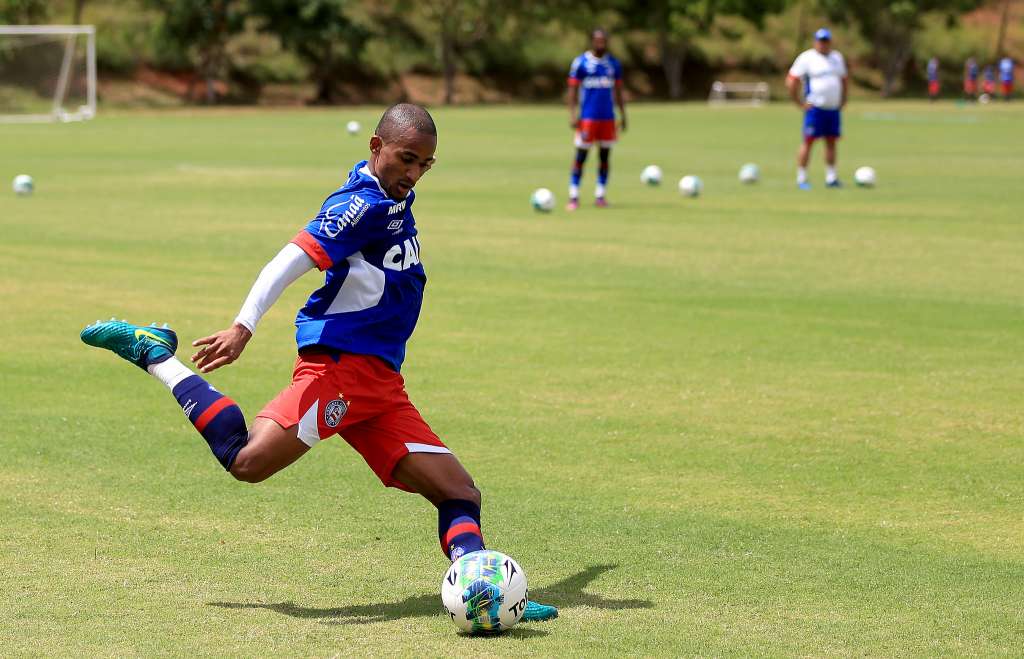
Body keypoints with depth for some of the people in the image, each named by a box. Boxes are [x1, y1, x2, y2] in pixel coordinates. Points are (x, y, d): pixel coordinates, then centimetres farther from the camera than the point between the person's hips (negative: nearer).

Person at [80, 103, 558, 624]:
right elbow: (293, 259, -25)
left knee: (460, 493, 0)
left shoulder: (393, 198, 17)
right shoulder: (364, 203, -12)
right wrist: (243, 327, -36)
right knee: (248, 460, -25)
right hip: (340, 363, -10)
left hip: (380, 381, 10)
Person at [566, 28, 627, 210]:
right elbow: (572, 90, -2)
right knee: (581, 156, -4)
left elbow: (618, 91, 16)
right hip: (587, 118, -4)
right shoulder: (580, 63, -2)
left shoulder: (613, 64, 10)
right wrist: (573, 115, -10)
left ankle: (600, 195, 10)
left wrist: (622, 115, 11)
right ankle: (574, 197, 0)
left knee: (605, 157, 4)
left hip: (608, 118, 4)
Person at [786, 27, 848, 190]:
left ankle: (831, 177, 12)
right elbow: (791, 81, -9)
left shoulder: (837, 58, 14)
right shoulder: (806, 58, -5)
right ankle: (801, 179, -4)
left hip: (834, 108, 6)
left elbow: (843, 80, 26)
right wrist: (800, 104, -10)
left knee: (831, 142, 6)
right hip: (815, 108, -6)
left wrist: (842, 101, 15)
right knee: (808, 141, -7)